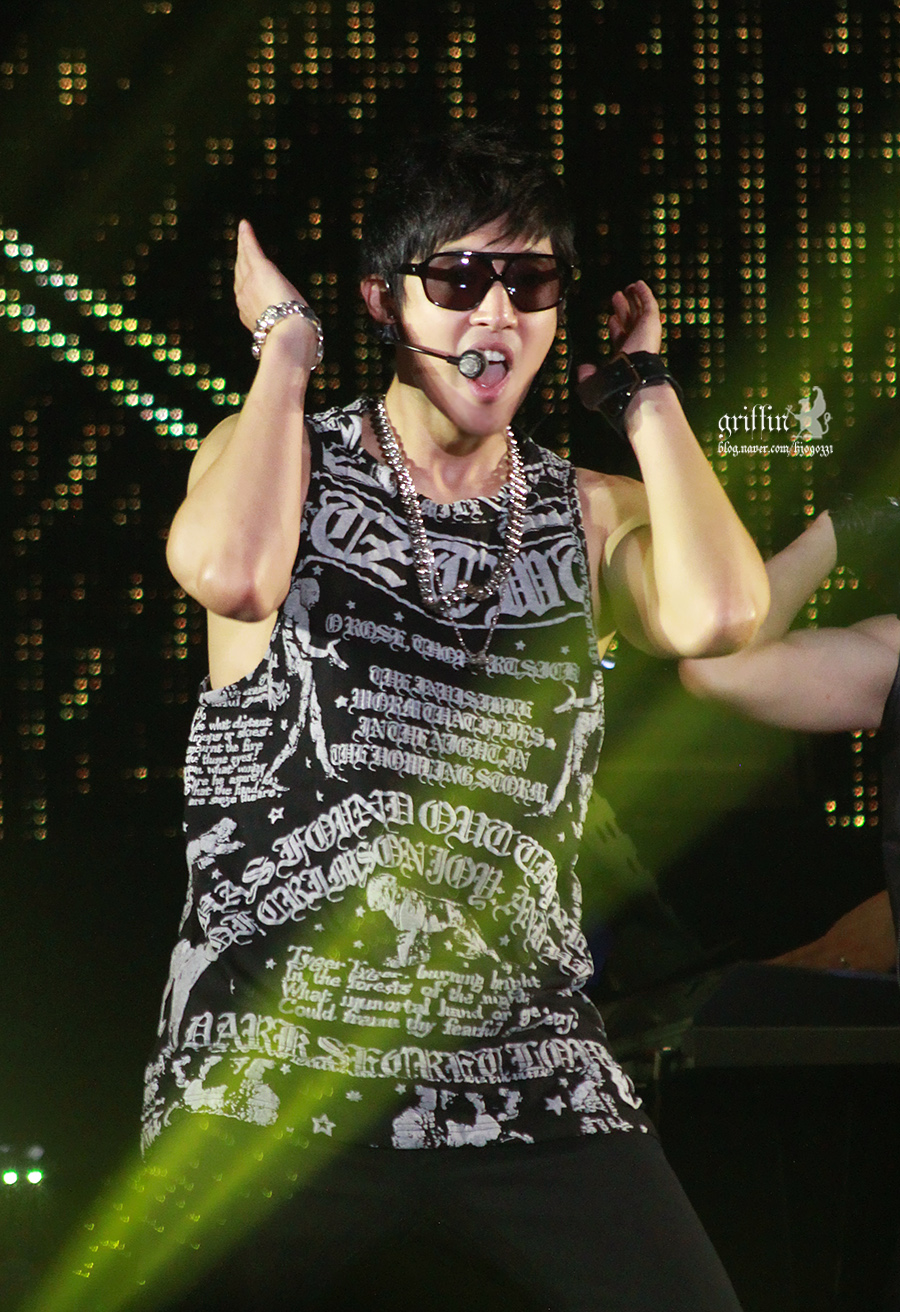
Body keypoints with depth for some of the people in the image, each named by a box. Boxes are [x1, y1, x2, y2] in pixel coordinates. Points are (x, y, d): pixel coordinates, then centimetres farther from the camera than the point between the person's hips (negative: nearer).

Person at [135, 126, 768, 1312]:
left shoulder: (592, 516, 13)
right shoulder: (279, 459, 8)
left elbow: (718, 616, -10)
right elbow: (230, 574, -17)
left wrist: (645, 391, 3)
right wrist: (285, 349, -3)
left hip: (531, 1077, 2)